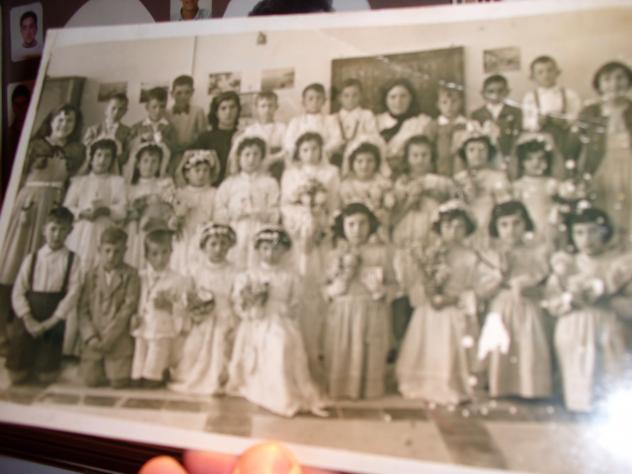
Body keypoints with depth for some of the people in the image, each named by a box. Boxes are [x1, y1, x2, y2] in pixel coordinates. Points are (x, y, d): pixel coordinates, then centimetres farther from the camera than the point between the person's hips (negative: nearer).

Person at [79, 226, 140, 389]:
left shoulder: (131, 275, -1)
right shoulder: (91, 275, 8)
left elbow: (128, 309, -9)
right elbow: (82, 309, 2)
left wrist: (108, 338, -14)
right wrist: (90, 337, -11)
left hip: (119, 341, -2)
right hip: (93, 341, 3)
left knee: (119, 382, -8)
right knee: (91, 380, -3)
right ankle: (103, 367, 30)